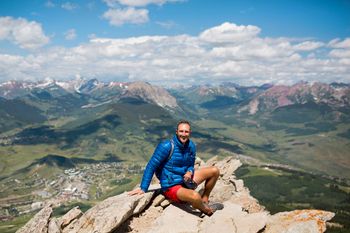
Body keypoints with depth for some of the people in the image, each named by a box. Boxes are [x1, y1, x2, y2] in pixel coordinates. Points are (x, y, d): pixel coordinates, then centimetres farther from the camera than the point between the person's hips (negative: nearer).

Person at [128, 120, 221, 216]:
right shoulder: (166, 146, -19)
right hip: (172, 187, -7)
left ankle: (204, 200, 14)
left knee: (215, 171, 2)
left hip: (185, 181, 7)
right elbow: (151, 166, -15)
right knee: (195, 196, -36)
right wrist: (143, 189, -14)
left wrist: (189, 172, -11)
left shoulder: (191, 146, 0)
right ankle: (207, 210, -1)